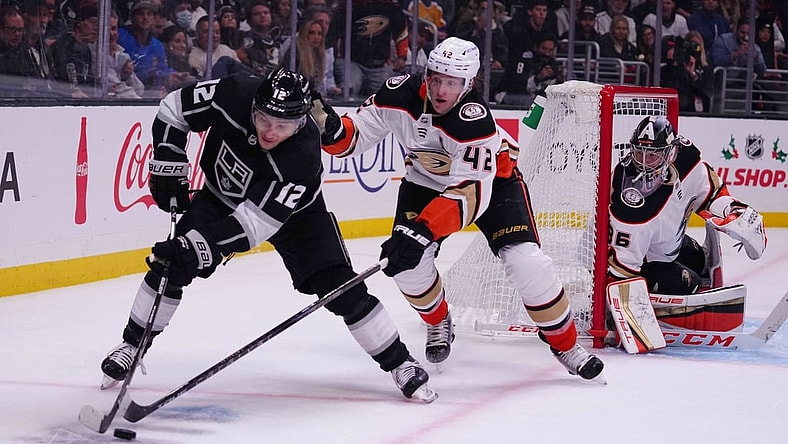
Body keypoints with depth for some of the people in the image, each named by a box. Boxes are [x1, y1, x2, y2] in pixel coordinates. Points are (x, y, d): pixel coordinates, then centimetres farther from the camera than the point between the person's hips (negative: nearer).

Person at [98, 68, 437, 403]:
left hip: (292, 211, -3)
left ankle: (400, 363, 3)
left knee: (340, 288, -11)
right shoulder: (234, 96, -32)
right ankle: (133, 345, 11)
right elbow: (174, 108, -14)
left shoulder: (303, 157, -40)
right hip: (221, 196, 3)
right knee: (169, 266, -10)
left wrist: (203, 245, -49)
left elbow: (257, 221, -41)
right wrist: (169, 165, -18)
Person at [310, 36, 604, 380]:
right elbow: (357, 134, -14)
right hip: (426, 180, 4)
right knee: (407, 260, -15)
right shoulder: (401, 94, -24)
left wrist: (423, 231, -53)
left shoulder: (475, 119, -38)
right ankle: (438, 323, 17)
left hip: (491, 178, -4)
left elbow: (472, 191, -43)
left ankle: (566, 345, 0)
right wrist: (329, 129, -38)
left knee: (524, 261, -20)